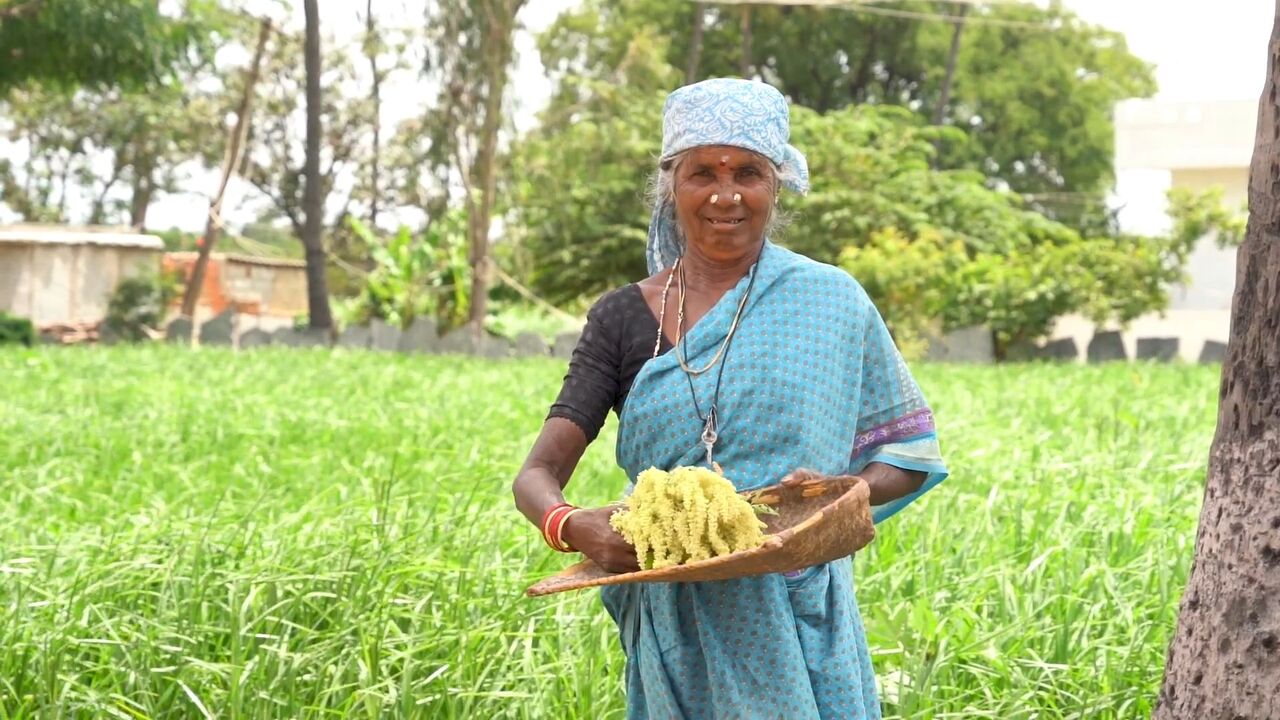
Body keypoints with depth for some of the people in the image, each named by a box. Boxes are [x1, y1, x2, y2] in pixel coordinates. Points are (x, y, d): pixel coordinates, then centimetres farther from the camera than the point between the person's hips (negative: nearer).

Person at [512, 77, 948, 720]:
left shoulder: (830, 301, -1)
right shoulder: (623, 319, 2)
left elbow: (910, 455, 7)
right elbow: (535, 476, -3)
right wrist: (573, 527, -26)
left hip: (795, 625, -1)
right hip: (673, 634, 1)